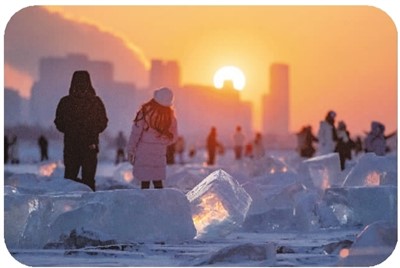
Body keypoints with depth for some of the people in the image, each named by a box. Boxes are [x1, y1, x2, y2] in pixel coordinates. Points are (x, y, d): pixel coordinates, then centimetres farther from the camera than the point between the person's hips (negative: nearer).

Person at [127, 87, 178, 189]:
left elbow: (136, 132, -10)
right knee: (158, 182, 14)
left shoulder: (145, 111, -12)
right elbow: (173, 137, 9)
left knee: (144, 182, 1)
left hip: (143, 151, -3)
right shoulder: (169, 116, -1)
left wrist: (130, 150, -3)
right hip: (160, 153, 3)